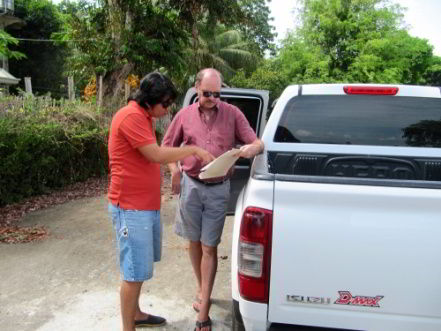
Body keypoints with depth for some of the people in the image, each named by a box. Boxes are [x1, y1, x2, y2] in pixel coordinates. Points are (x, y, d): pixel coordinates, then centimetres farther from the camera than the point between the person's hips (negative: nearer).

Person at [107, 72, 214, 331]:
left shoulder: (144, 117, 14)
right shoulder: (131, 116, -18)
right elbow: (157, 155, -22)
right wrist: (193, 149, -13)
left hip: (147, 205, 10)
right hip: (131, 208, -10)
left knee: (142, 267, 19)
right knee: (135, 272, -2)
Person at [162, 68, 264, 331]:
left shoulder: (233, 114, -2)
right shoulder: (184, 115, 1)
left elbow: (258, 143, -1)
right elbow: (167, 146, 11)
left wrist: (252, 148, -25)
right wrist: (175, 170, -8)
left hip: (219, 189, -2)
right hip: (191, 186, 2)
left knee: (209, 247, 2)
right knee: (194, 242, 15)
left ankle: (204, 308, 12)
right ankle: (202, 291, 37)